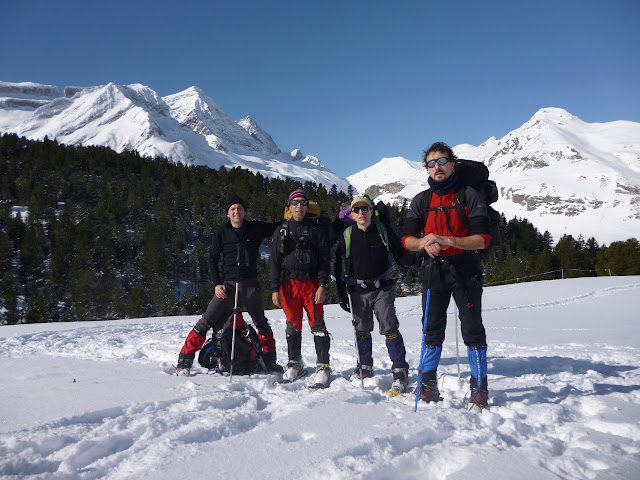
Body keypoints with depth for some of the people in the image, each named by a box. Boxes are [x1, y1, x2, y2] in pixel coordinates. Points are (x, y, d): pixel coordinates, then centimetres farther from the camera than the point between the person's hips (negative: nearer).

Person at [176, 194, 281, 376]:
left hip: (250, 285, 1)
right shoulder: (221, 233, 6)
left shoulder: (256, 228, 6)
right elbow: (212, 260, 8)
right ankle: (184, 361, 3)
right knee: (206, 322, -7)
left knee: (261, 323, 10)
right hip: (228, 285, -1)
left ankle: (270, 360, 28)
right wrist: (217, 284, -2)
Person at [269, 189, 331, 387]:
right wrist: (275, 289, 2)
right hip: (289, 283, 2)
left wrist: (322, 285, -8)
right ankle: (295, 364, 19)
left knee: (317, 323, -6)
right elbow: (275, 261, 10)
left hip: (312, 283, -2)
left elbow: (324, 259, 2)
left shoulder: (316, 229, 7)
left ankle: (323, 366, -1)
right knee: (293, 324, 7)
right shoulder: (281, 231, 12)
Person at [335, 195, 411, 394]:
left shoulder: (383, 230, 0)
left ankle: (400, 371, -2)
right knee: (361, 330, 11)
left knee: (389, 328, -10)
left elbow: (400, 253, 10)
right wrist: (341, 294, 5)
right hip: (358, 291, 2)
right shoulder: (346, 236, 3)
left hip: (382, 289, -2)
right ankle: (365, 367, 29)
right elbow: (340, 267, 8)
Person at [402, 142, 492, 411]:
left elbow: (482, 239, -10)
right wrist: (424, 242, -19)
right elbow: (407, 239, 3)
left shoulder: (469, 196, -2)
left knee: (472, 330, -1)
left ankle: (479, 390, 11)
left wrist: (446, 240, -22)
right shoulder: (420, 201, 9)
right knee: (432, 329, 7)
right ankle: (428, 387, 18)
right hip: (435, 270, 3)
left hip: (466, 270, -3)